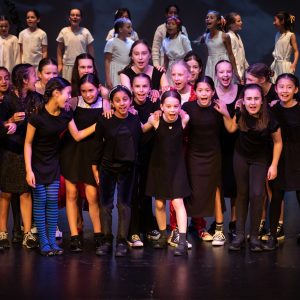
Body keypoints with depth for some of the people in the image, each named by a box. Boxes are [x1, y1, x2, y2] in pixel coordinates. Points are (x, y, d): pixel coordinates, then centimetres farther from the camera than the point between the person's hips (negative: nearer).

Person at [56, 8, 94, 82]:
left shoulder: (85, 32, -1)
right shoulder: (64, 31, 1)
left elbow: (91, 50, 4)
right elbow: (59, 50, 9)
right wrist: (60, 64, 3)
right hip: (67, 65, 1)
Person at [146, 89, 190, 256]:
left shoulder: (184, 119, -16)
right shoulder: (155, 120, -16)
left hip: (176, 165, -1)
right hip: (158, 165, 2)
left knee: (178, 202, -9)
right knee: (159, 203, 12)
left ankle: (182, 241, -10)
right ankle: (163, 235, 31)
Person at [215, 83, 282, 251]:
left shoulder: (269, 118, -26)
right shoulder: (241, 113, -19)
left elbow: (278, 142, -11)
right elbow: (232, 128, 2)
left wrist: (274, 165, -10)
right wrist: (225, 114, -14)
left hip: (260, 159, -3)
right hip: (241, 156, 3)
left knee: (257, 194, -12)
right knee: (242, 193, 7)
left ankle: (254, 236, 0)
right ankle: (240, 235, 13)